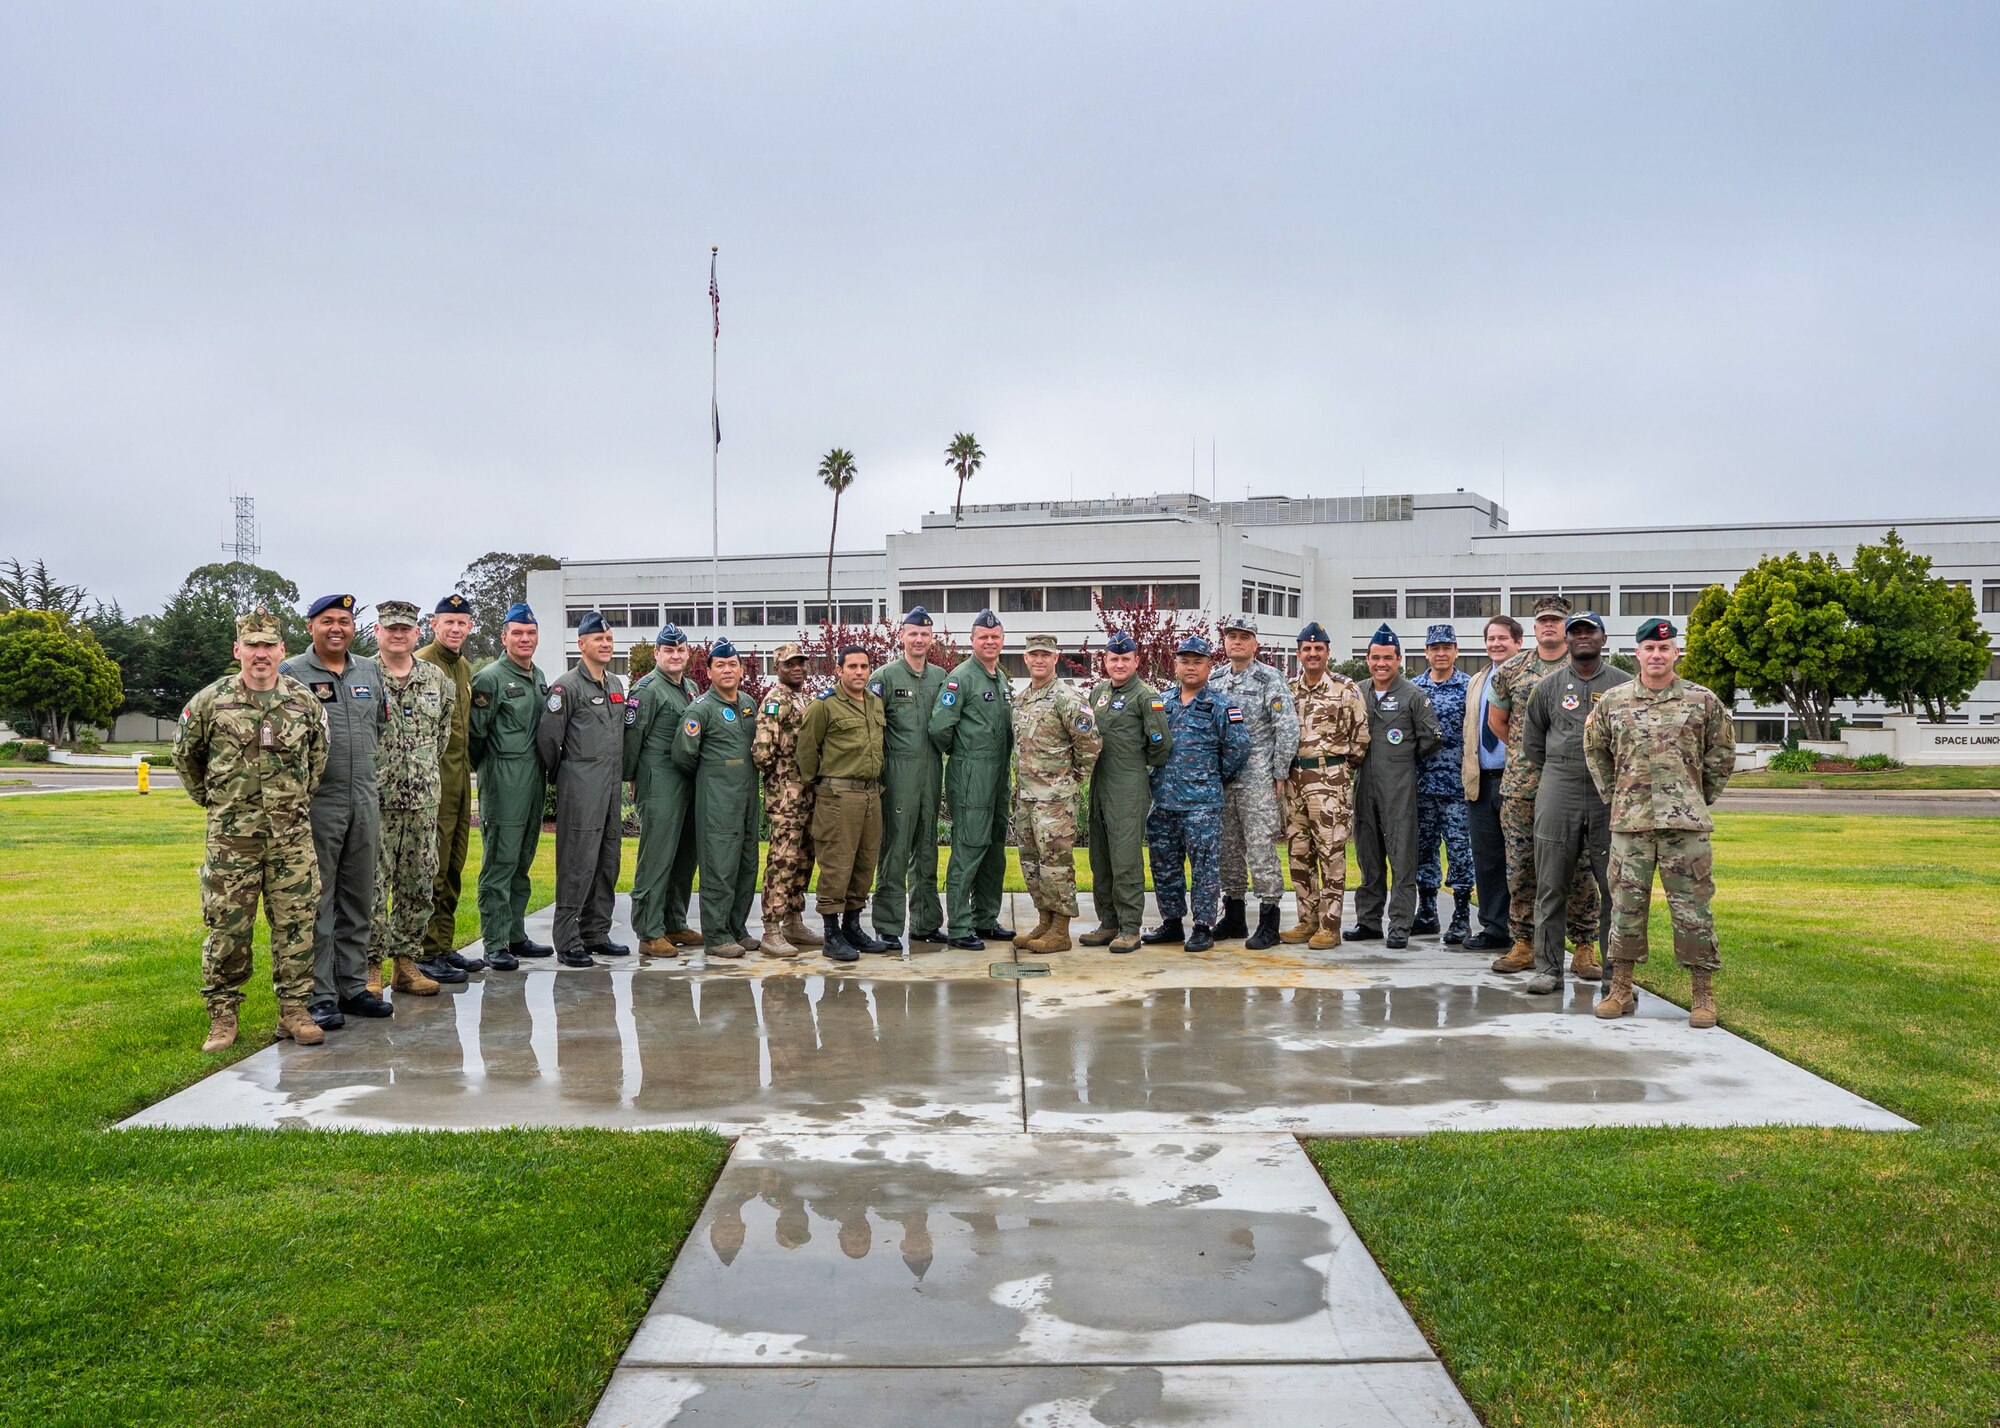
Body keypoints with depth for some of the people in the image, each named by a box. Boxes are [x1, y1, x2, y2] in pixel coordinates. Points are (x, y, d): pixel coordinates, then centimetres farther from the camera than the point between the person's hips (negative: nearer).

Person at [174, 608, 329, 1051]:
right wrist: (208, 798, 12)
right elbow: (185, 755, 13)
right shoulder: (210, 701, -2)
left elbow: (318, 755, 19)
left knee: (296, 924, 3)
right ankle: (222, 1016, 14)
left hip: (292, 836, 2)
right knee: (227, 927, 2)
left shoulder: (304, 701, 4)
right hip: (231, 836, -2)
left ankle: (294, 1011, 13)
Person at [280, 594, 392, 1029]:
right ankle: (319, 996, 5)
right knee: (316, 903, -1)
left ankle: (353, 985, 20)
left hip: (365, 802, 5)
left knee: (359, 901, 11)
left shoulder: (371, 672, 13)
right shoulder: (290, 674, -3)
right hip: (317, 803, -5)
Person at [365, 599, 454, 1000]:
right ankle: (371, 966, 7)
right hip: (374, 801, -4)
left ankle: (407, 960, 19)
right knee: (373, 885, -2)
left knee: (419, 885, 9)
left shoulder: (437, 679, 9)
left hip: (424, 801, 5)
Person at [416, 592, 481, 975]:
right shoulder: (421, 663, -10)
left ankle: (445, 944, 20)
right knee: (432, 870, -5)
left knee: (453, 868, 12)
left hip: (460, 776, 9)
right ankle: (428, 951, 0)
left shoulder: (465, 667, 17)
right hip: (433, 776, -9)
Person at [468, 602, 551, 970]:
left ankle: (516, 935, 22)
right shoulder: (491, 677, -9)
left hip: (534, 781, 8)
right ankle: (495, 944, -2)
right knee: (500, 864, -5)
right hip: (503, 783, -8)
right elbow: (475, 732, -10)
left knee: (522, 862, 13)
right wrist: (488, 768, -7)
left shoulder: (539, 678, 16)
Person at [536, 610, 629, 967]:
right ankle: (568, 944, -3)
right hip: (580, 788, -8)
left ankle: (596, 934, 20)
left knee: (608, 861, 11)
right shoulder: (567, 686, -9)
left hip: (611, 785, 8)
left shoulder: (616, 684, 16)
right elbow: (547, 737, -9)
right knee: (578, 864, -8)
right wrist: (561, 773, 2)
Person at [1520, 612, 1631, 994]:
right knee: (1550, 886, 1)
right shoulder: (1548, 687, 9)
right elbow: (1532, 743, 16)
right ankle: (1548, 968, 8)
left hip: (1610, 794, -1)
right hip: (1557, 793, 1)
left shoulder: (1624, 685, 6)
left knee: (1614, 886, 3)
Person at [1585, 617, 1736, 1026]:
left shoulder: (1703, 701, 4)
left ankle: (1703, 996, 11)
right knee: (1627, 905, 5)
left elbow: (1722, 754, 13)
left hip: (1686, 823, -1)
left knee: (1692, 907, 1)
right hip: (1629, 822, 1)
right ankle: (1621, 991, 15)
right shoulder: (1612, 702, 6)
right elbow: (1595, 750, 19)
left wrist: (1703, 799, 11)